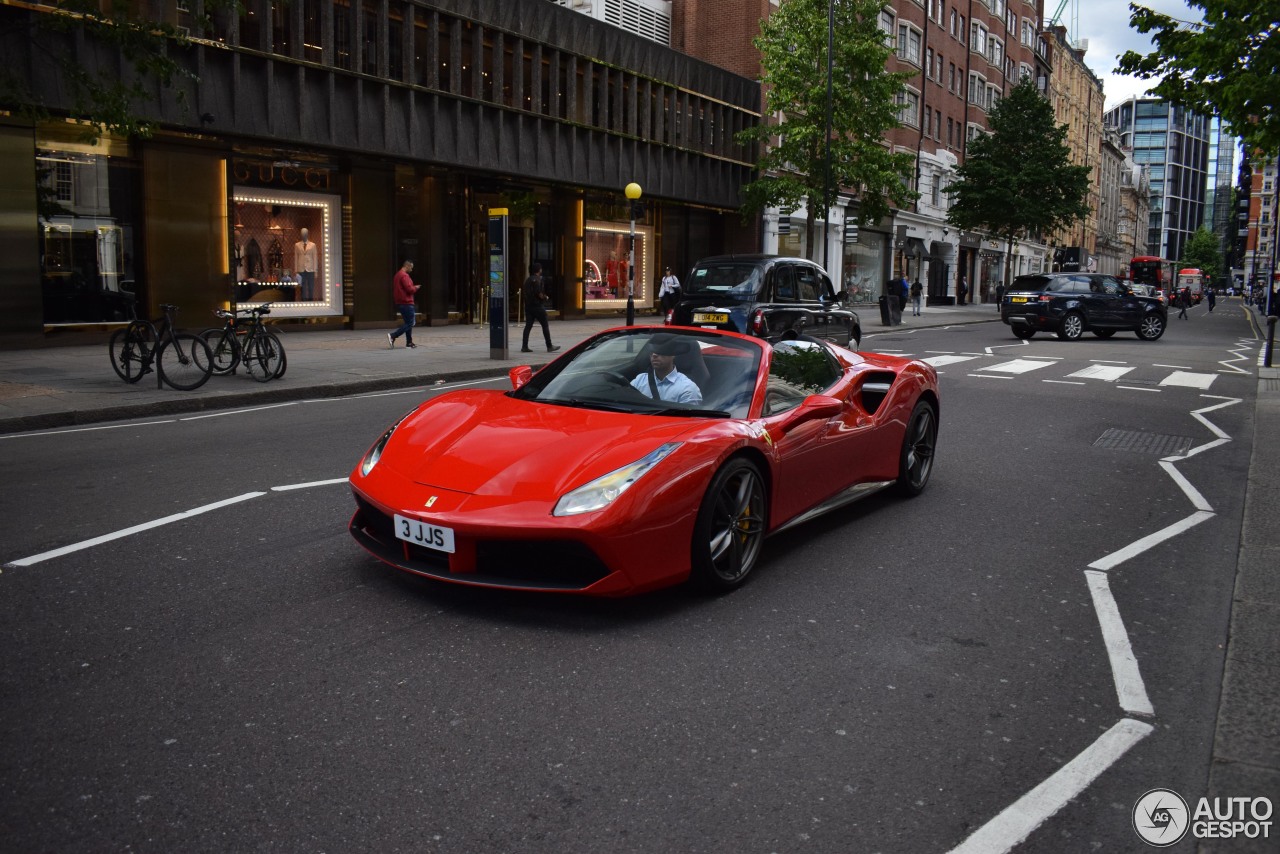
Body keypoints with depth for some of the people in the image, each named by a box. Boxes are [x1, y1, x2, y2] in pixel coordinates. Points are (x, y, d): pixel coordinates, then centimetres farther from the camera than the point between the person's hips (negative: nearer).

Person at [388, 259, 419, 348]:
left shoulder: (397, 275, 16)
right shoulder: (404, 276, -15)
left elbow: (394, 289, 22)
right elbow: (409, 289, -23)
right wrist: (415, 288, -1)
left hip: (400, 303, 10)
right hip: (406, 303, -10)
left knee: (409, 322, 16)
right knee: (409, 323, -8)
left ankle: (409, 342, 16)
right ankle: (392, 336, -17)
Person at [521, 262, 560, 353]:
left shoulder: (527, 280, 14)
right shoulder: (538, 279, -12)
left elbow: (522, 291, 17)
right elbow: (539, 294, -20)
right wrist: (544, 297, -2)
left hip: (528, 305, 8)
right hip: (537, 305, -8)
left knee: (528, 326, 7)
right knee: (545, 326, 0)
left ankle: (524, 347, 2)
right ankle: (549, 346, 3)